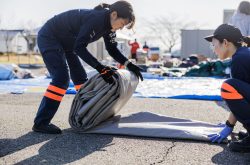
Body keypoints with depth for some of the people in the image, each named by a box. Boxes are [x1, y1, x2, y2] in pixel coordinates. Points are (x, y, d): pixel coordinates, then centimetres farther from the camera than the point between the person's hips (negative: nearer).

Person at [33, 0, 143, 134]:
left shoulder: (108, 24, -4)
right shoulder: (96, 18, -31)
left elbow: (112, 49, 5)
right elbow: (79, 47, -36)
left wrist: (128, 64, -7)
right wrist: (100, 68, -41)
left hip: (65, 43, 10)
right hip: (49, 37, -9)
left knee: (80, 76, 7)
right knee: (62, 78, -19)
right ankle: (40, 123, -18)